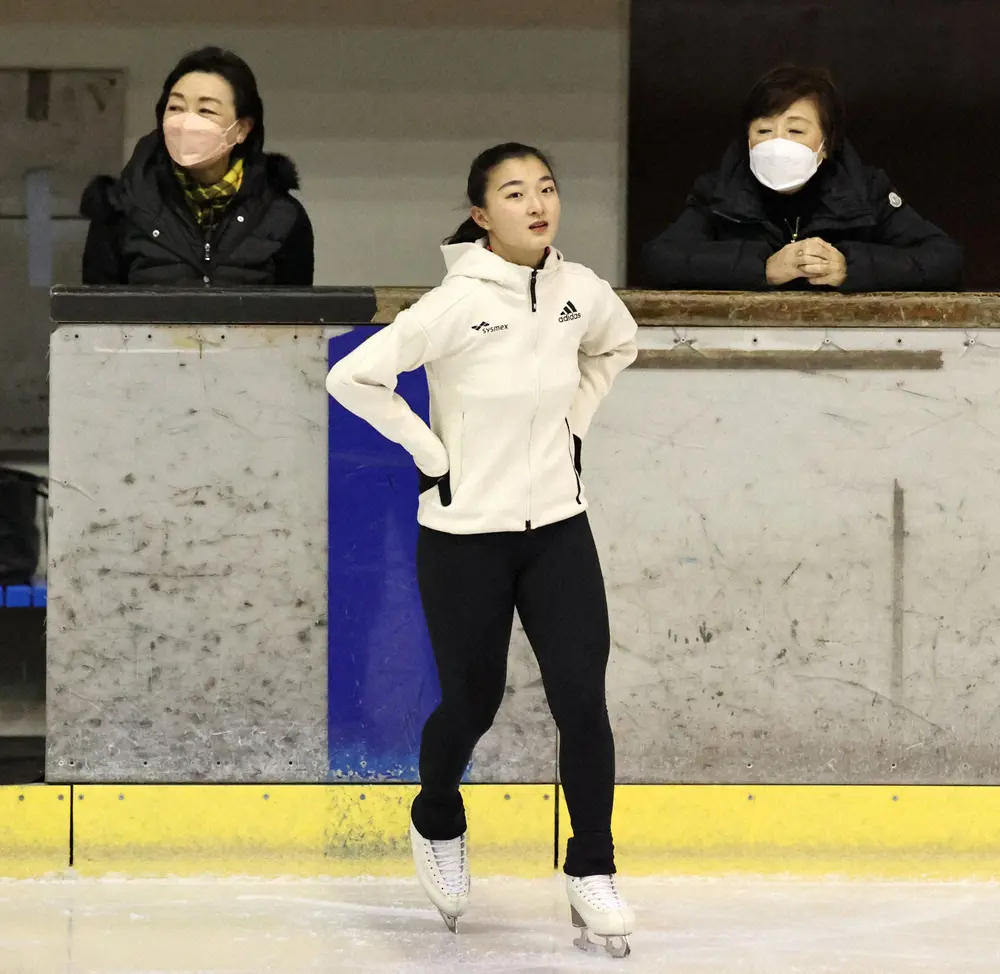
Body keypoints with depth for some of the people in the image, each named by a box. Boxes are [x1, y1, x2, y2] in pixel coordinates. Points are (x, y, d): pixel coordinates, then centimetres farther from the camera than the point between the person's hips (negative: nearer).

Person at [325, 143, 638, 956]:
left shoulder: (582, 290, -5)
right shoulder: (457, 303, -20)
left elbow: (618, 346, 19)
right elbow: (351, 378, -19)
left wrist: (574, 425, 8)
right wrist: (430, 454, -14)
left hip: (558, 528, 4)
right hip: (465, 534, -3)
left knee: (583, 701, -5)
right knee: (472, 706, 11)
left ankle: (593, 875, 8)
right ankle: (437, 827, 42)